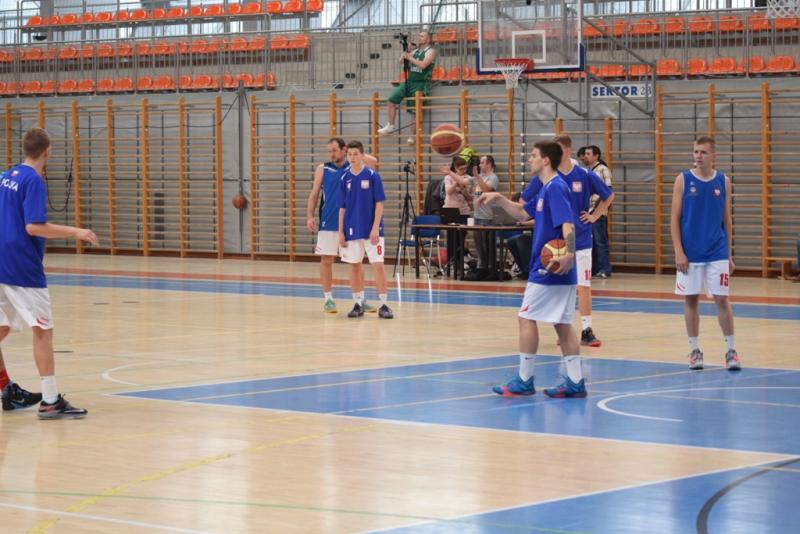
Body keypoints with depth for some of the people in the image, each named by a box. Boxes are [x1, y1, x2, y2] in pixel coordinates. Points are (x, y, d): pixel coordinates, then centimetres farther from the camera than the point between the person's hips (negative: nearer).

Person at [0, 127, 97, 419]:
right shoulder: (34, 181, -13)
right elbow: (34, 227, -21)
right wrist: (74, 232, -17)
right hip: (24, 268, -9)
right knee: (43, 329, -6)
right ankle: (50, 401, -9)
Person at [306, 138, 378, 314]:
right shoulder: (322, 169, 4)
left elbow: (373, 162, -12)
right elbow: (314, 194, 4)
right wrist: (309, 216, -5)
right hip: (328, 223, 0)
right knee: (326, 259, 0)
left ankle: (361, 299, 11)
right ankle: (328, 299, 10)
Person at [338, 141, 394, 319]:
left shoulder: (372, 176, -5)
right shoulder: (345, 179, 4)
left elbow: (379, 203, -6)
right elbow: (342, 208, 9)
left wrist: (375, 228, -13)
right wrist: (341, 232, 4)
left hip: (371, 231, -3)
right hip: (352, 231, 4)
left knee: (378, 265, -7)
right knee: (354, 266, 7)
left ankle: (383, 305, -3)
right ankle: (357, 304, 16)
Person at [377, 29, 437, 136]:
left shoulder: (430, 51, -4)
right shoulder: (416, 51, 17)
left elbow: (423, 65, -20)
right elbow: (402, 60, 15)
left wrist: (409, 57, -14)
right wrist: (406, 49, 1)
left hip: (421, 84, -7)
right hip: (409, 82, 7)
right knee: (391, 100, -5)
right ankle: (391, 126, 4)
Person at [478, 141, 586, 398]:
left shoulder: (556, 188, -15)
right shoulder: (546, 189, 15)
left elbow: (568, 224, -27)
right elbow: (523, 212, 28)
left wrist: (570, 254, -39)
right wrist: (499, 198, 15)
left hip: (548, 270, -9)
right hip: (560, 271, 9)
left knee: (527, 318, -2)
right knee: (562, 323, 9)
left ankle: (524, 381, 3)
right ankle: (575, 382, 8)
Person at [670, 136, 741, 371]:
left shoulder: (723, 182, 4)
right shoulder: (683, 180, -1)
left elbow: (727, 220, 10)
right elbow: (675, 219, -1)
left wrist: (729, 254, 8)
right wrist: (678, 252, -9)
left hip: (717, 253, 1)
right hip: (690, 254, -1)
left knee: (722, 299, -2)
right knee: (691, 300, 4)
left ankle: (731, 351, 5)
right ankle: (695, 351, 14)